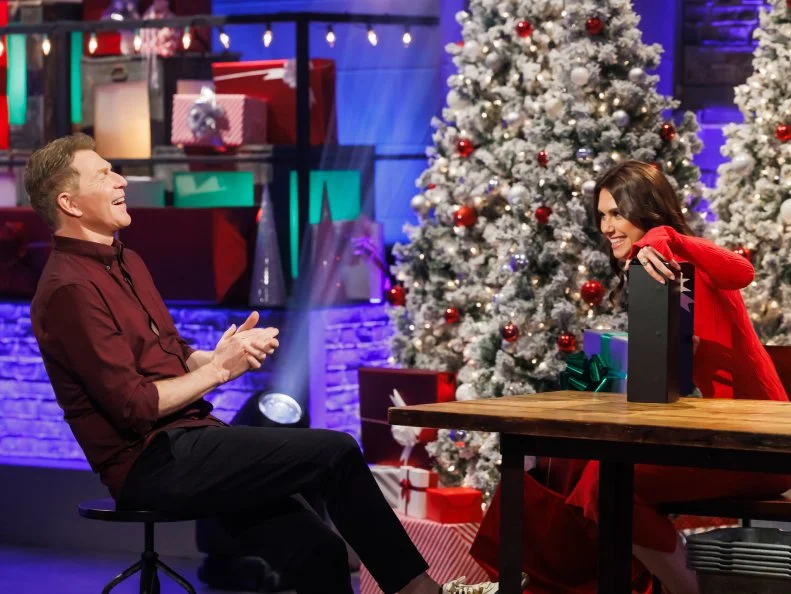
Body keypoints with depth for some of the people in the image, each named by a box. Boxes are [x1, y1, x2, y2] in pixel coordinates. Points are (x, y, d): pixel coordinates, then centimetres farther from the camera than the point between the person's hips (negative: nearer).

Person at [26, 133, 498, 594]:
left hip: (184, 445, 9)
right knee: (336, 453, -12)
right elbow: (134, 407, -20)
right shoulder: (69, 290, -15)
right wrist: (219, 369, -11)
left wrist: (221, 356, -1)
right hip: (152, 463, -9)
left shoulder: (126, 263, 17)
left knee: (316, 552, -3)